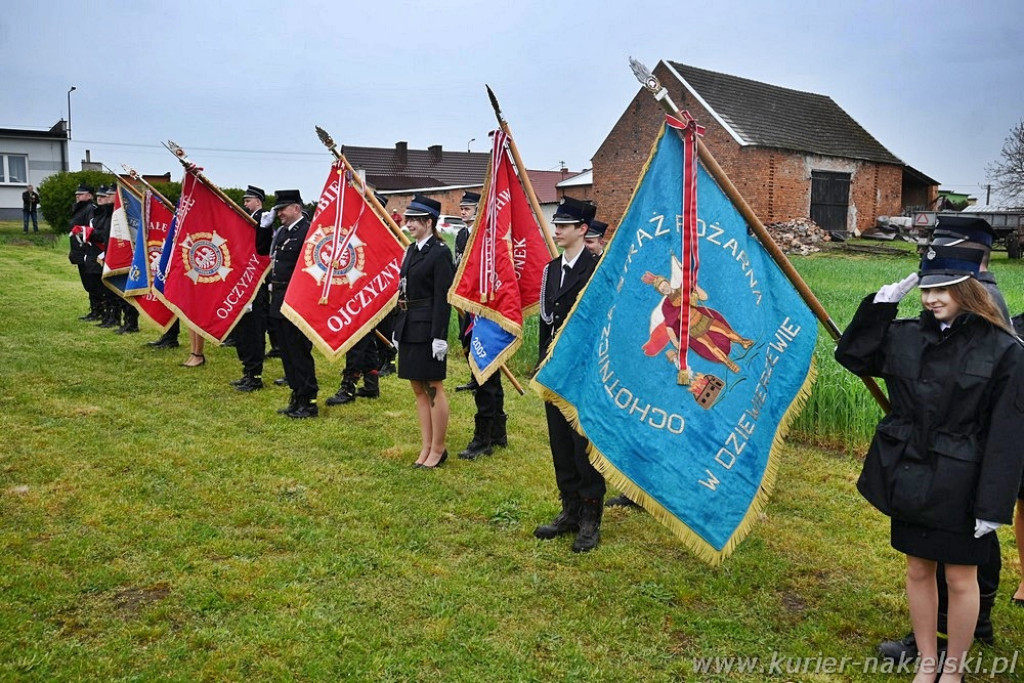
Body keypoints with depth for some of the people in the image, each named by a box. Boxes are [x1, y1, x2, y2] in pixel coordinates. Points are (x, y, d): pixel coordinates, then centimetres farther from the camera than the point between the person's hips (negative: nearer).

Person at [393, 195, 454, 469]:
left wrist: (439, 336, -19)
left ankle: (438, 449, 14)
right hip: (409, 327, 9)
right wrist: (398, 328, 13)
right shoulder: (411, 250, 13)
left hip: (428, 328, -9)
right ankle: (426, 447, 22)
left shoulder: (440, 252, -11)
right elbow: (404, 290, 15)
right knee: (418, 389, 12)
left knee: (433, 388, 2)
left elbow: (443, 297, -16)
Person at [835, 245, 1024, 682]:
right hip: (910, 477, 4)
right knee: (918, 571, 16)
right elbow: (851, 355, 10)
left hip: (960, 485, -4)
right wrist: (881, 303, -3)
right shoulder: (906, 335, -1)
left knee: (961, 579, 11)